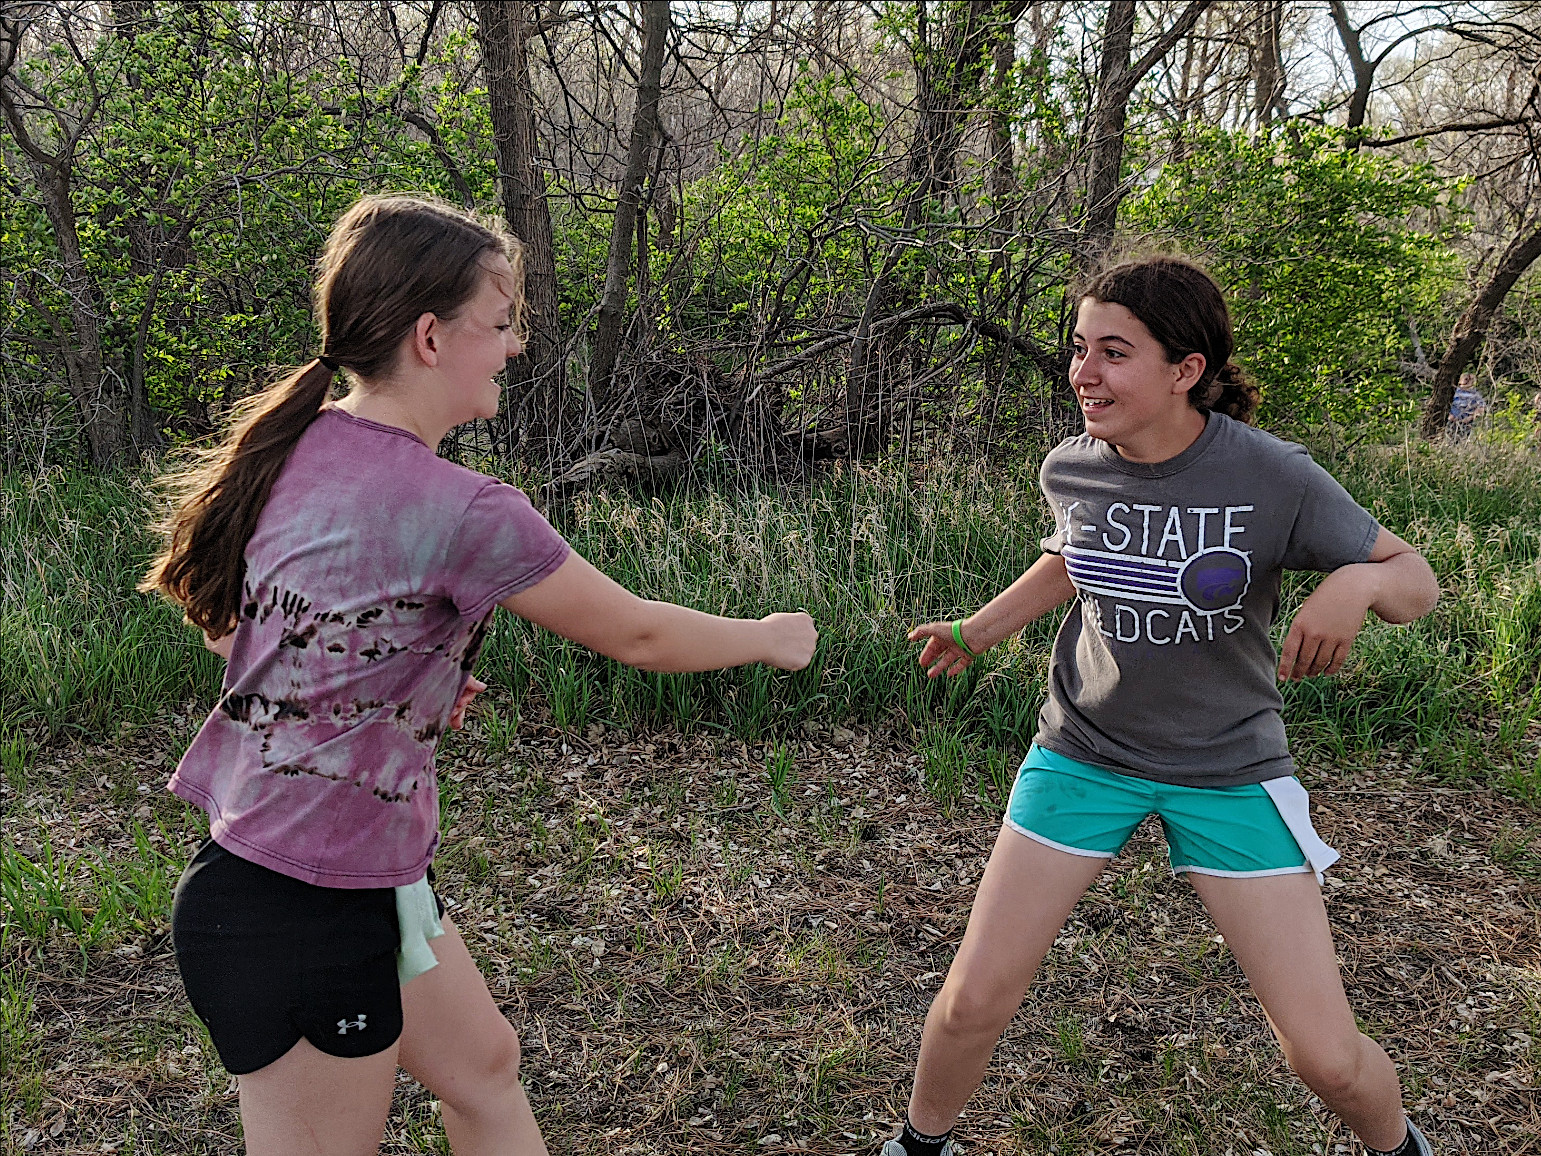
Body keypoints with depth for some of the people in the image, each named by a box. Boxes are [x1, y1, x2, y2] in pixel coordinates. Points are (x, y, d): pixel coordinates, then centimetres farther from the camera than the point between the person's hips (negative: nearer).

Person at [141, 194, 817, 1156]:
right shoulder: (458, 513, -26)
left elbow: (217, 621, 12)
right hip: (309, 917, -9)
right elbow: (635, 634, -13)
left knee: (484, 1066, 23)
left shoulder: (299, 445, -1)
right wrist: (771, 637, 5)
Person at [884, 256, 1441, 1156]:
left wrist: (1362, 581, -31)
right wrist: (979, 630, 6)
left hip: (1229, 770, -2)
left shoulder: (1273, 477, -18)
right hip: (1084, 753, 2)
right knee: (974, 999, 0)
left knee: (1327, 1055, -2)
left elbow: (1418, 581, -9)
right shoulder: (1071, 468, -7)